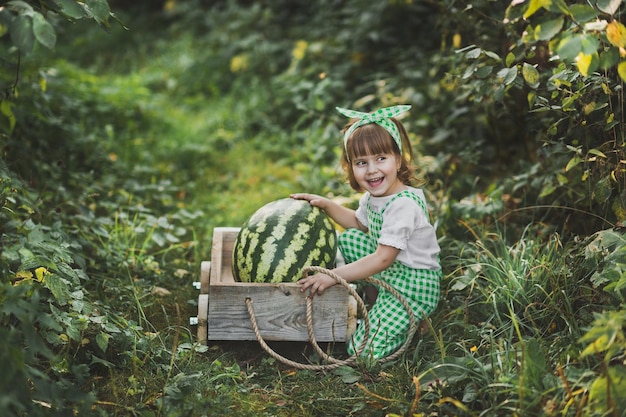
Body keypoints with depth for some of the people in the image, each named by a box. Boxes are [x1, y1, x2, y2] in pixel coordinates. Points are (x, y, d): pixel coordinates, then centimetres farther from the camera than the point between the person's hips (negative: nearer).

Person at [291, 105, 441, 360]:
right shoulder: (373, 195, 1)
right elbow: (359, 223, 23)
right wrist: (326, 205, 9)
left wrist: (332, 276, -27)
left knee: (363, 351, -16)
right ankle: (374, 298, 15)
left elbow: (383, 259, -28)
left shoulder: (404, 204, -27)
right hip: (388, 272, 9)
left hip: (412, 287, -9)